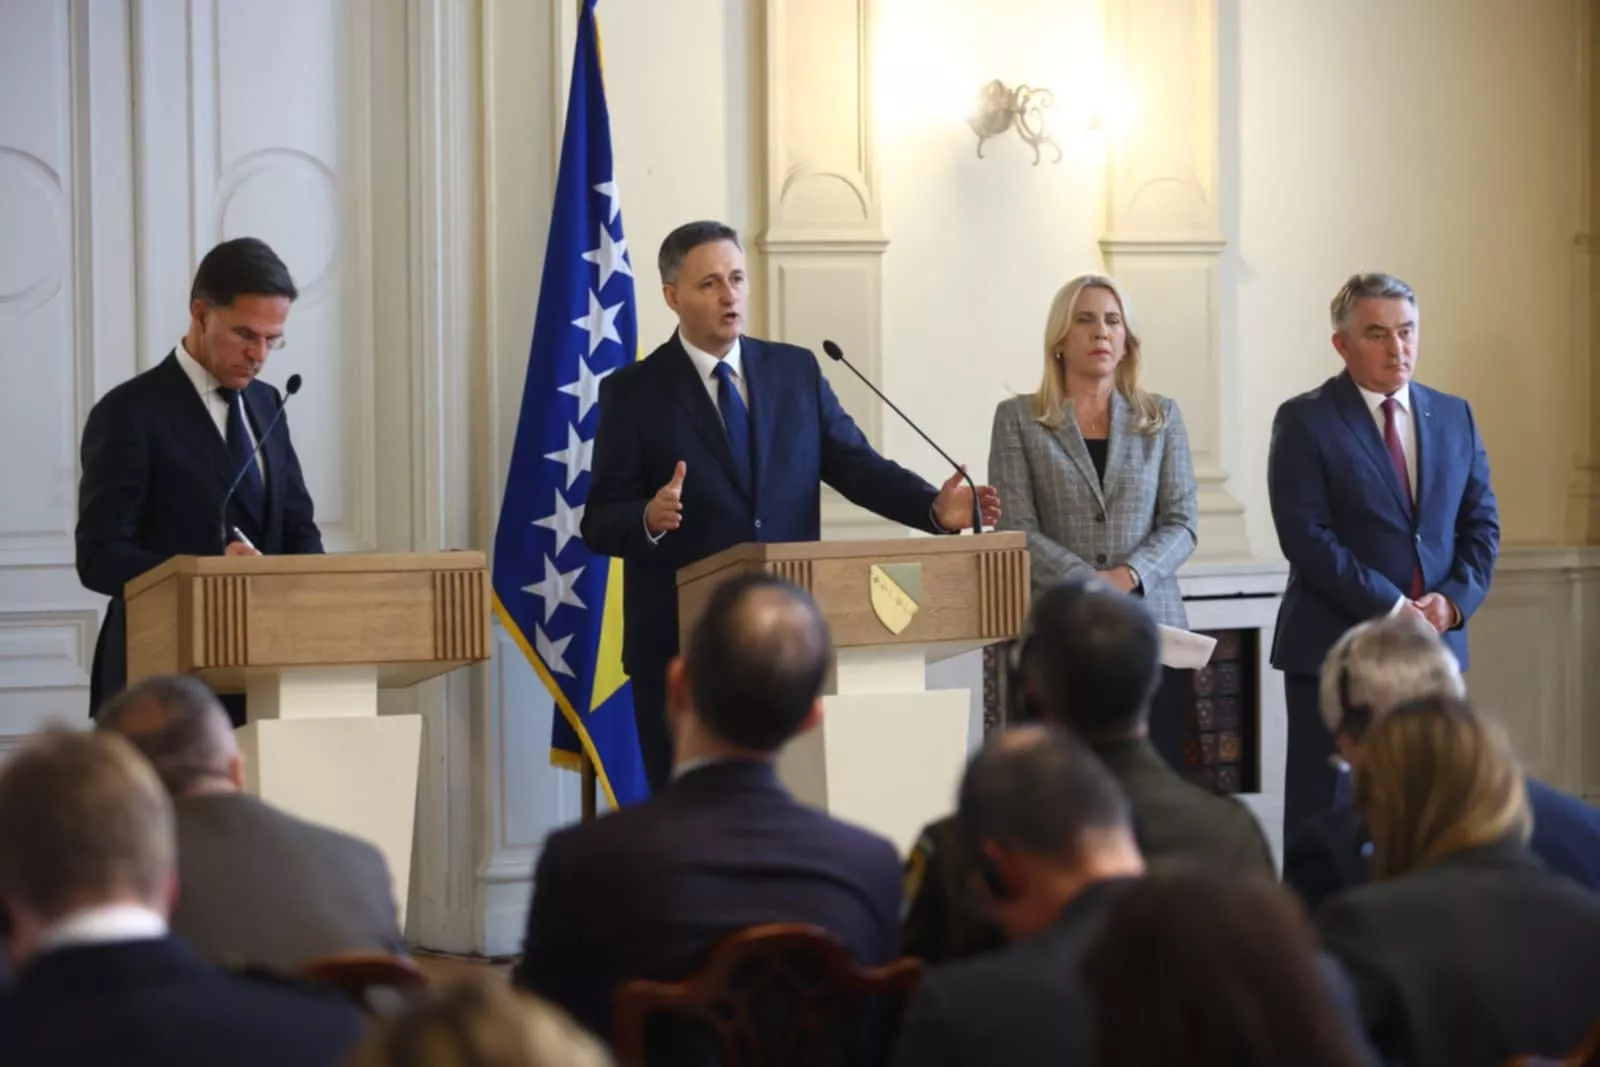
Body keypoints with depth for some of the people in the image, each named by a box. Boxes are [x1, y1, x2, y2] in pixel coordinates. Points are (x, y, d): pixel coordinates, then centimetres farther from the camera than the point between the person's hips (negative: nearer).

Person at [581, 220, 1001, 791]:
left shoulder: (796, 371, 9)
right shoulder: (634, 393, -1)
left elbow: (857, 465, 5)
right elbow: (599, 524, -4)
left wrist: (935, 507, -13)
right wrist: (650, 519, -26)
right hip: (682, 647, -3)